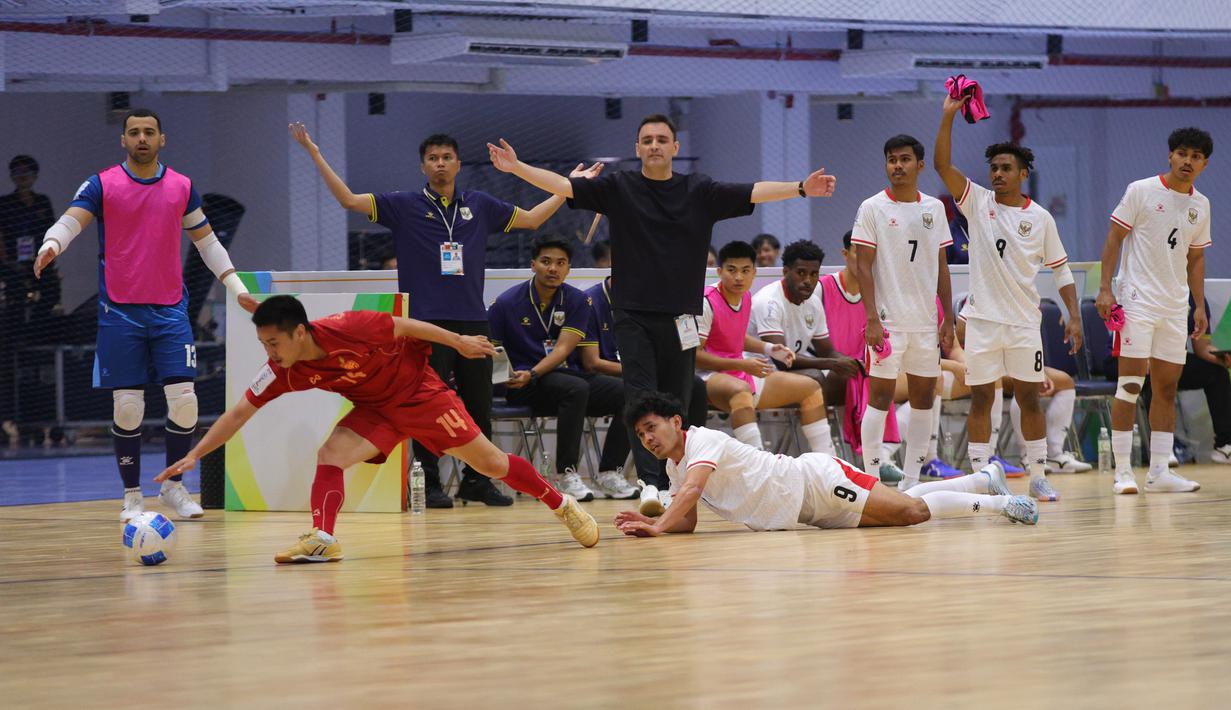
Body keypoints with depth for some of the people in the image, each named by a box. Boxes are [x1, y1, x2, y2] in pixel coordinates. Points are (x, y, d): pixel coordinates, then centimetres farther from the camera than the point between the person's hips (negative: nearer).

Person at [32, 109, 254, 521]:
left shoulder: (181, 188, 8)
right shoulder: (102, 185, 0)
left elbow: (206, 240, 18)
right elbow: (71, 221, -15)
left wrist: (236, 287, 14)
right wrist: (51, 245, -37)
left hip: (170, 309, 2)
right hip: (119, 312, -2)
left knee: (184, 400, -6)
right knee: (127, 406, -3)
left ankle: (173, 486, 13)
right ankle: (132, 495, 10)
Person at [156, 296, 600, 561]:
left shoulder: (348, 329, -32)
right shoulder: (281, 372, -17)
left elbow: (405, 327, -17)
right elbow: (238, 414, -11)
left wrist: (459, 342, -7)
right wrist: (194, 455, -18)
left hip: (420, 393, -4)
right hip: (376, 411, 4)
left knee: (490, 462, 2)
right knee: (329, 455, -21)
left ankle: (561, 505, 18)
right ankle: (322, 540, -25)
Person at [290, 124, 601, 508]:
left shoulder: (479, 205, 13)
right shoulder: (405, 206, 4)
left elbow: (532, 218, 24)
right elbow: (349, 200, -2)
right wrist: (315, 154, -8)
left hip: (473, 321, 3)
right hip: (426, 322, -3)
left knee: (479, 405, 6)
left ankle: (477, 480, 17)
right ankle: (429, 483, 4)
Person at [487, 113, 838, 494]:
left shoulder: (700, 191, 7)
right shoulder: (618, 188, 4)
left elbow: (753, 192, 0)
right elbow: (564, 186, -3)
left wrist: (801, 189, -12)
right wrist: (517, 167, -16)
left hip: (680, 317, 1)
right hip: (633, 316, -1)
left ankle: (671, 486, 12)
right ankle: (650, 485, -16)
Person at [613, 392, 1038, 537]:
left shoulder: (702, 441, -19)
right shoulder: (674, 467, 8)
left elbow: (692, 490, -36)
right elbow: (688, 522, 6)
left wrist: (660, 527, -48)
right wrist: (651, 523, -13)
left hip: (816, 482, -7)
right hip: (807, 510, 7)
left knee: (910, 511, -15)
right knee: (908, 508, 14)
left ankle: (998, 503, 1)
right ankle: (987, 478, 30)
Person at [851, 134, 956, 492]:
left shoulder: (934, 208, 10)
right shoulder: (872, 208, -3)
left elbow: (941, 266, 14)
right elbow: (864, 266, -6)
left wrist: (948, 319, 9)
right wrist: (872, 319, -14)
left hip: (926, 322, 5)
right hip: (888, 322, -5)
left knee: (924, 398, 6)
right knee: (880, 396, -6)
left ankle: (910, 480, 12)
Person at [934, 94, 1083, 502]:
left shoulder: (1040, 218, 4)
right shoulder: (978, 203, 2)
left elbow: (1061, 270, 8)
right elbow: (942, 164, -9)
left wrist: (1074, 316, -2)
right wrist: (948, 116, -18)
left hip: (1024, 322, 0)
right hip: (982, 319, 0)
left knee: (1029, 398, 3)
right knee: (981, 398, 0)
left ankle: (1038, 477, 10)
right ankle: (982, 478, 4)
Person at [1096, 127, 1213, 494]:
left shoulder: (1200, 205, 11)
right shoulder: (1141, 191, -4)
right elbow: (1115, 238, -4)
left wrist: (1200, 306, 11)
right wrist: (1105, 288, -13)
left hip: (1175, 308, 6)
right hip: (1137, 301, -6)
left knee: (1167, 387, 5)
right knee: (1130, 384, -8)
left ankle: (1159, 471, 9)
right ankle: (1123, 471, -6)